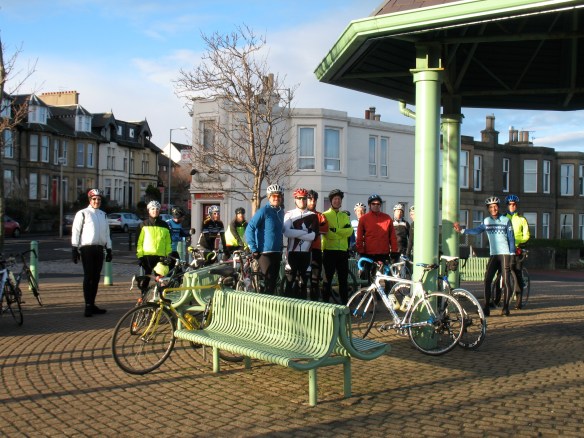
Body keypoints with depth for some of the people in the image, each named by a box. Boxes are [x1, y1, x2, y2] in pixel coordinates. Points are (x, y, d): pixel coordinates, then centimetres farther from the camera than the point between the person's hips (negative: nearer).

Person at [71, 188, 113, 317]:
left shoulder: (103, 215, 16)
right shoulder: (82, 213, -2)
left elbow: (107, 233, 19)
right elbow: (75, 232, -4)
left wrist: (109, 250, 14)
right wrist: (75, 249, -10)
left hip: (99, 248, 5)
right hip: (87, 248, -5)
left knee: (96, 278, 7)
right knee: (88, 277, -6)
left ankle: (92, 305, 13)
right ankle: (88, 306, -4)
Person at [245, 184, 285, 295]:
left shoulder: (281, 212, 11)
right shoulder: (263, 211, -11)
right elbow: (249, 229, -16)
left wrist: (281, 246, 16)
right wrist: (254, 249, -17)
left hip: (277, 253, 7)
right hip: (265, 253, -7)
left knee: (274, 281, 12)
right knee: (268, 282, -8)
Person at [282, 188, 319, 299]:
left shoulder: (313, 216, 7)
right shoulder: (289, 214, 4)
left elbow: (314, 235, -5)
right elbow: (286, 232, -12)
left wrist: (295, 234, -9)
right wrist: (305, 232, -11)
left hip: (305, 253, 2)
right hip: (293, 252, -2)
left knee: (304, 281, 7)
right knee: (290, 280, -3)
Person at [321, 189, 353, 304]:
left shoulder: (345, 216, 15)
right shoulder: (325, 215, 3)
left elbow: (349, 231, -3)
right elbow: (325, 233, -11)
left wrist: (334, 230, -14)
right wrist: (341, 232, -15)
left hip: (343, 251, 4)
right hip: (329, 251, -4)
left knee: (343, 279, 7)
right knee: (328, 279, 1)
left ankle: (345, 303, 13)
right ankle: (325, 302, 7)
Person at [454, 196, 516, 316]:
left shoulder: (506, 220, 0)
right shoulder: (486, 221, 10)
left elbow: (511, 238, 1)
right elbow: (477, 231, 1)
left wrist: (512, 254, -5)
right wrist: (462, 230, -9)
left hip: (505, 254, -3)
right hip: (493, 255, 3)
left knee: (506, 281, -3)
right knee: (487, 280, -3)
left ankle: (505, 308, 4)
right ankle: (486, 308, 1)